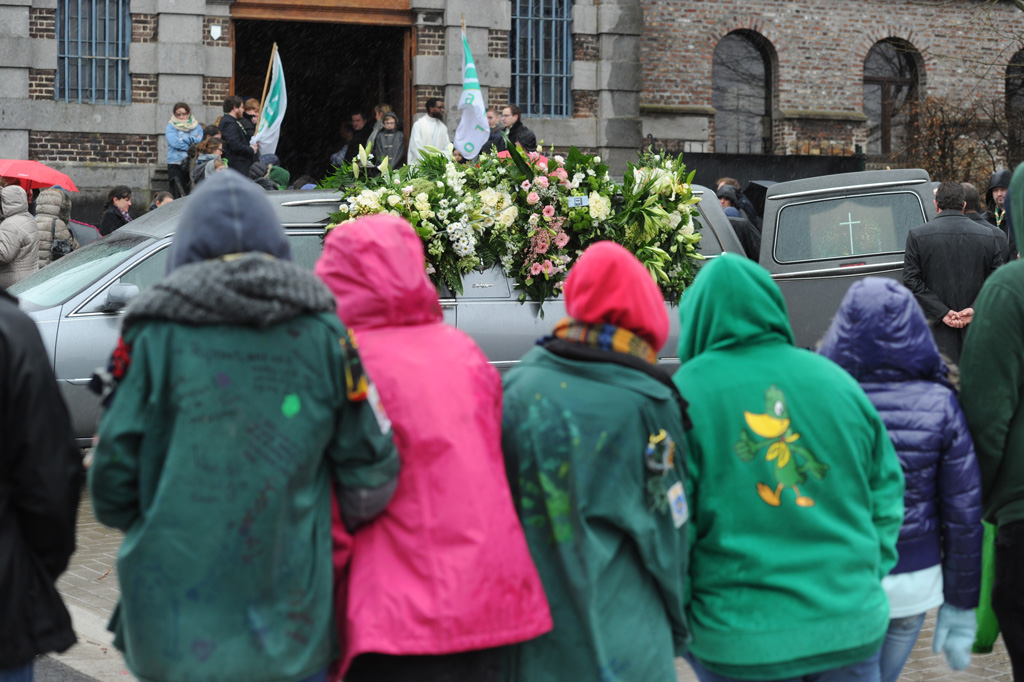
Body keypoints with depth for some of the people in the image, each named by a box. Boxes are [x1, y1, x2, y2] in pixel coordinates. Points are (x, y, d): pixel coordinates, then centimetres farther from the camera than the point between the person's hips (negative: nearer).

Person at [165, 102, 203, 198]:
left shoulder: (196, 126, 13)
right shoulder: (171, 126, 6)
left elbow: (199, 141, -3)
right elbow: (174, 142, -10)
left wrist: (183, 139, -7)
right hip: (176, 165, -2)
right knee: (177, 195, -12)